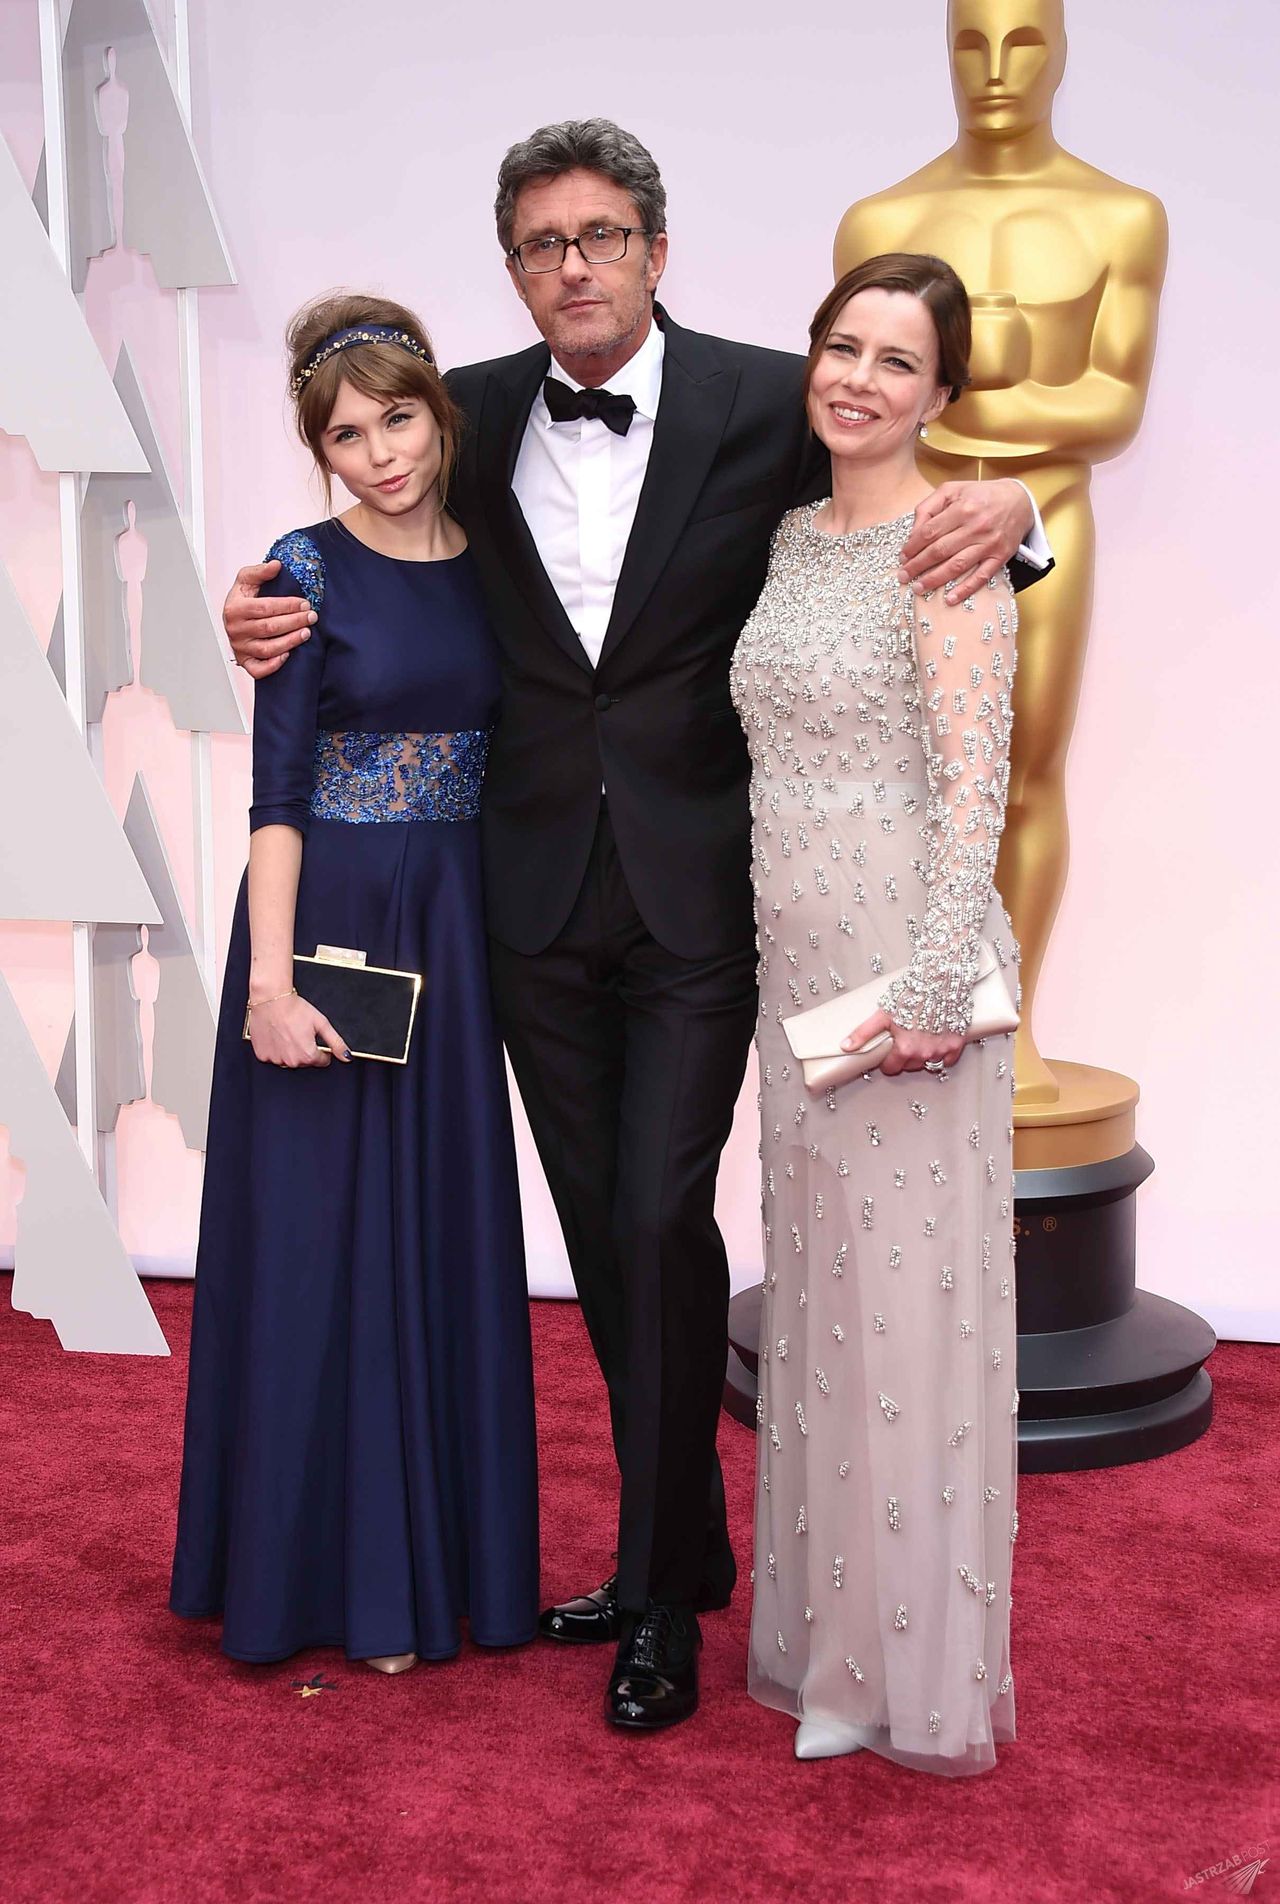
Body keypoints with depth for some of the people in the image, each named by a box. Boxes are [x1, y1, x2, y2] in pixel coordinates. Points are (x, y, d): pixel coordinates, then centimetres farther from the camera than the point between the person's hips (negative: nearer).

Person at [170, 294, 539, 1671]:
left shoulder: (491, 566, 7)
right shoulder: (309, 571, -6)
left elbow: (511, 759, 11)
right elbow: (277, 784, -10)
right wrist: (269, 978, -18)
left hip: (453, 933, 5)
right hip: (329, 920, -5)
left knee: (446, 1229, 10)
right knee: (324, 1233, 3)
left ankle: (448, 1552, 25)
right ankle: (334, 1570, 17)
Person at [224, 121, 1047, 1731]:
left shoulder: (763, 405, -5)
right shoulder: (477, 416, 4)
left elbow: (905, 512, 4)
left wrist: (1005, 503, -20)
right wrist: (271, 613, -2)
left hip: (697, 892, -4)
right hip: (540, 895, 4)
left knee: (662, 1220, -7)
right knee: (601, 1237, 11)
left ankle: (662, 1596, 10)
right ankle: (683, 1547, 30)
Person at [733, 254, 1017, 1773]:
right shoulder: (796, 534, 12)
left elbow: (974, 787, -16)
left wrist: (930, 992, -20)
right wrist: (779, 952, 17)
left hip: (902, 971, -8)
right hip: (793, 964, 8)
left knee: (908, 1291, 1)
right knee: (815, 1284, 14)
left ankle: (912, 1666, 16)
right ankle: (827, 1618, 29)